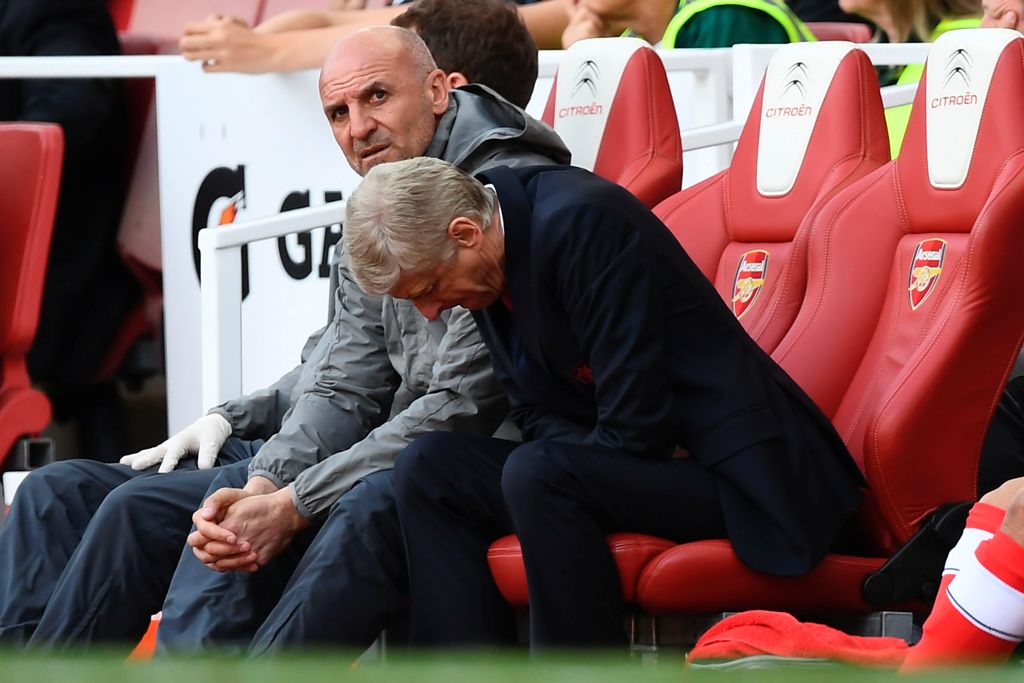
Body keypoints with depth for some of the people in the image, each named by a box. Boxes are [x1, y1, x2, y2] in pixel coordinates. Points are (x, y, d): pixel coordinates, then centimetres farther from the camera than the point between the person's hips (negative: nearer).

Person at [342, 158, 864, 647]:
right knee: (427, 469, -2)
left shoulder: (584, 221, -22)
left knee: (538, 475, -32)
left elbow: (636, 425, -23)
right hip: (633, 462, 9)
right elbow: (536, 415, 9)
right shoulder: (490, 263, 4)